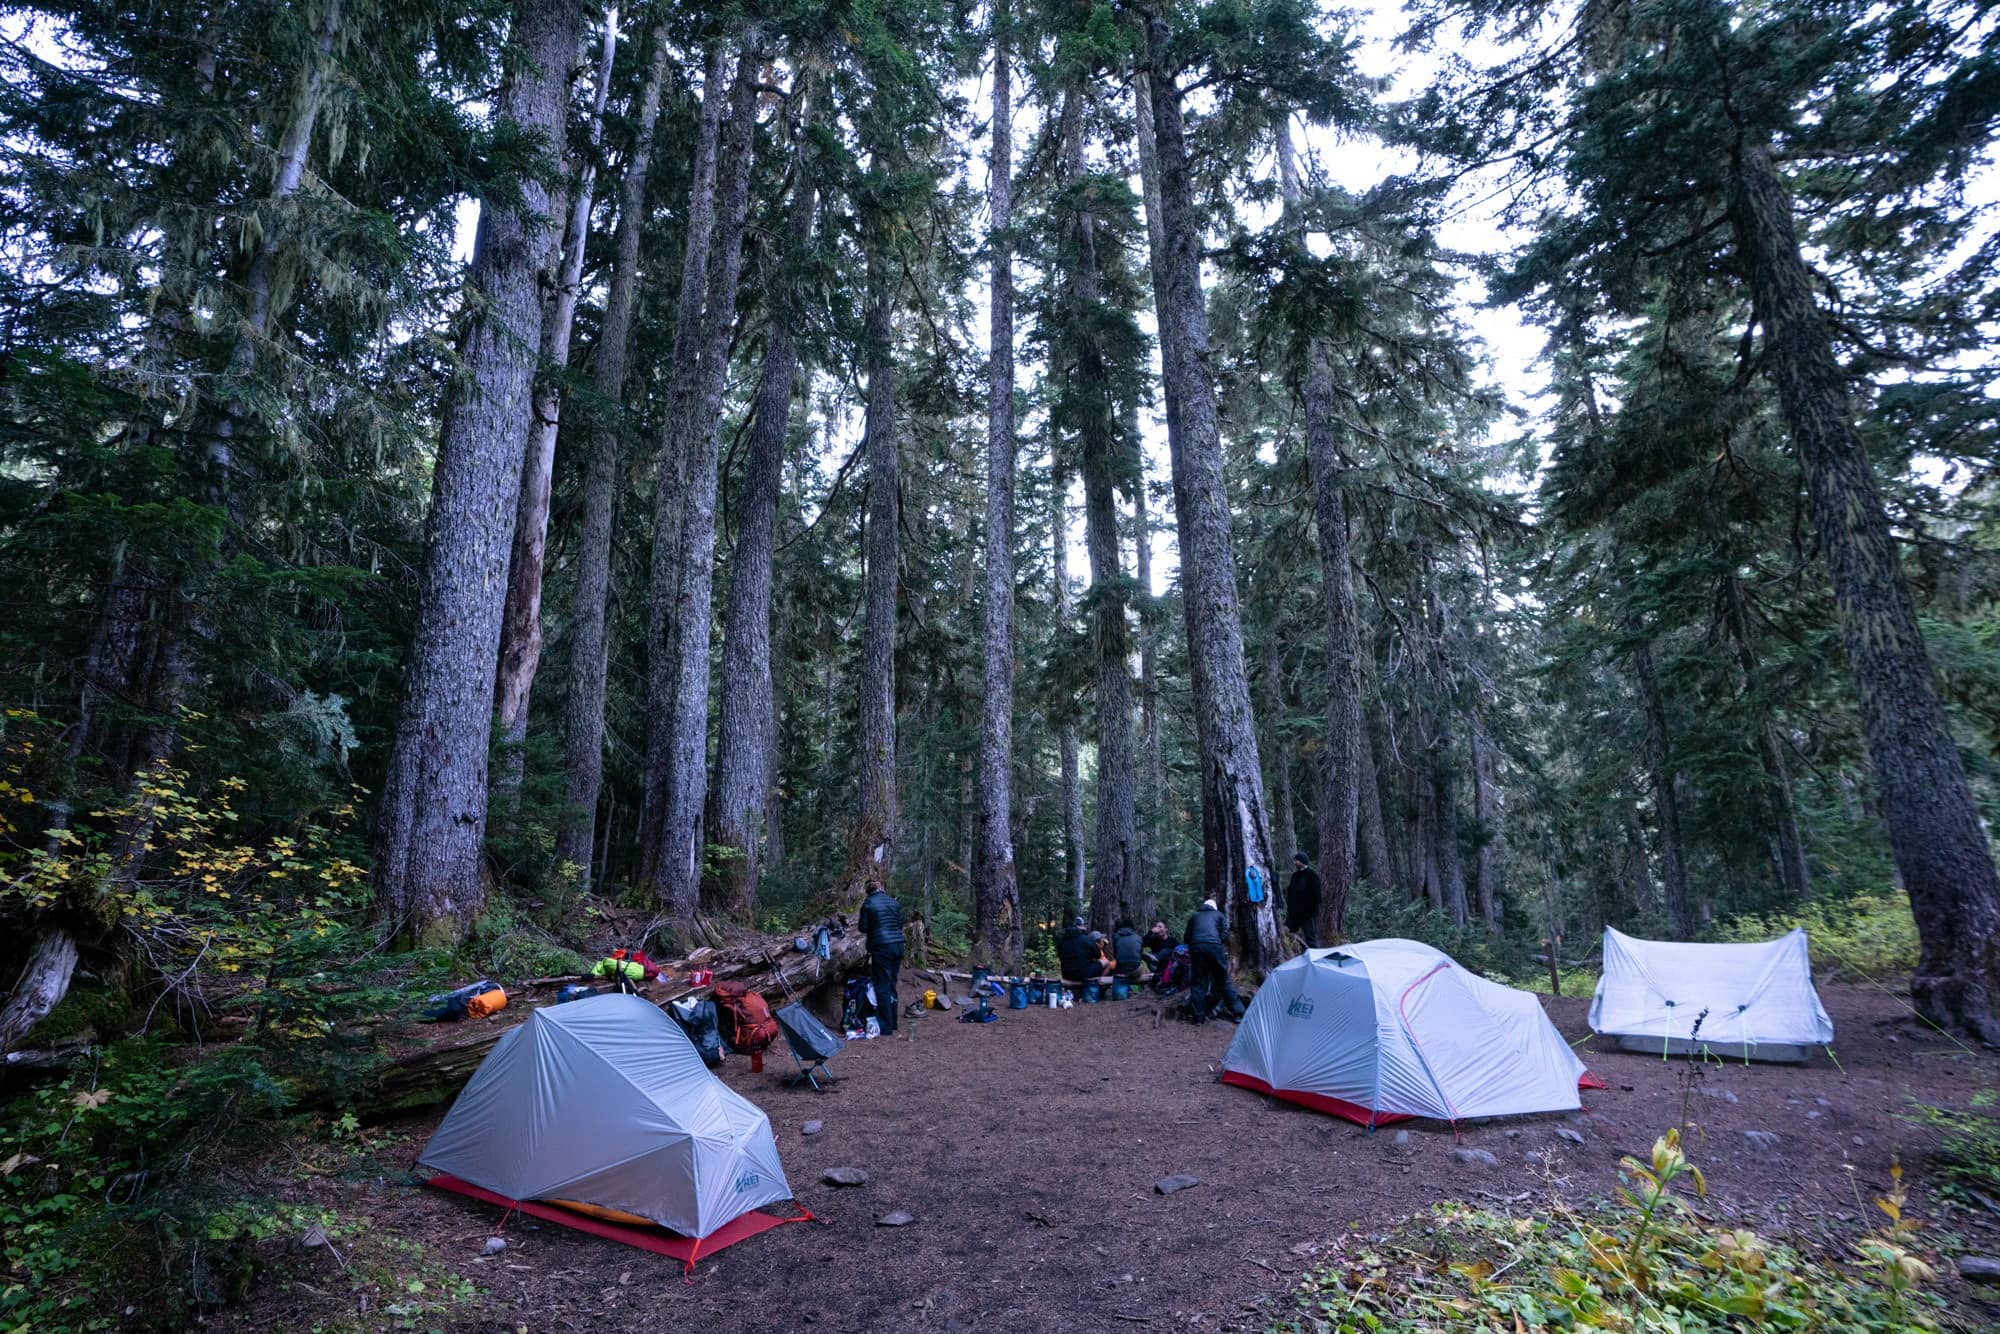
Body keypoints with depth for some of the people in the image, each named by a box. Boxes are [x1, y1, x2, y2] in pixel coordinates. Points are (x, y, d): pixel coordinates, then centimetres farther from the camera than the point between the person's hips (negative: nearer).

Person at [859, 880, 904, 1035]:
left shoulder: (868, 903, -4)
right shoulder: (894, 902, 9)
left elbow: (863, 928, -1)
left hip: (881, 948, -5)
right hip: (898, 945, 6)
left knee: (883, 987, 0)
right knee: (892, 985, 16)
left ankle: (887, 1026, 1)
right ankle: (893, 1021, 23)